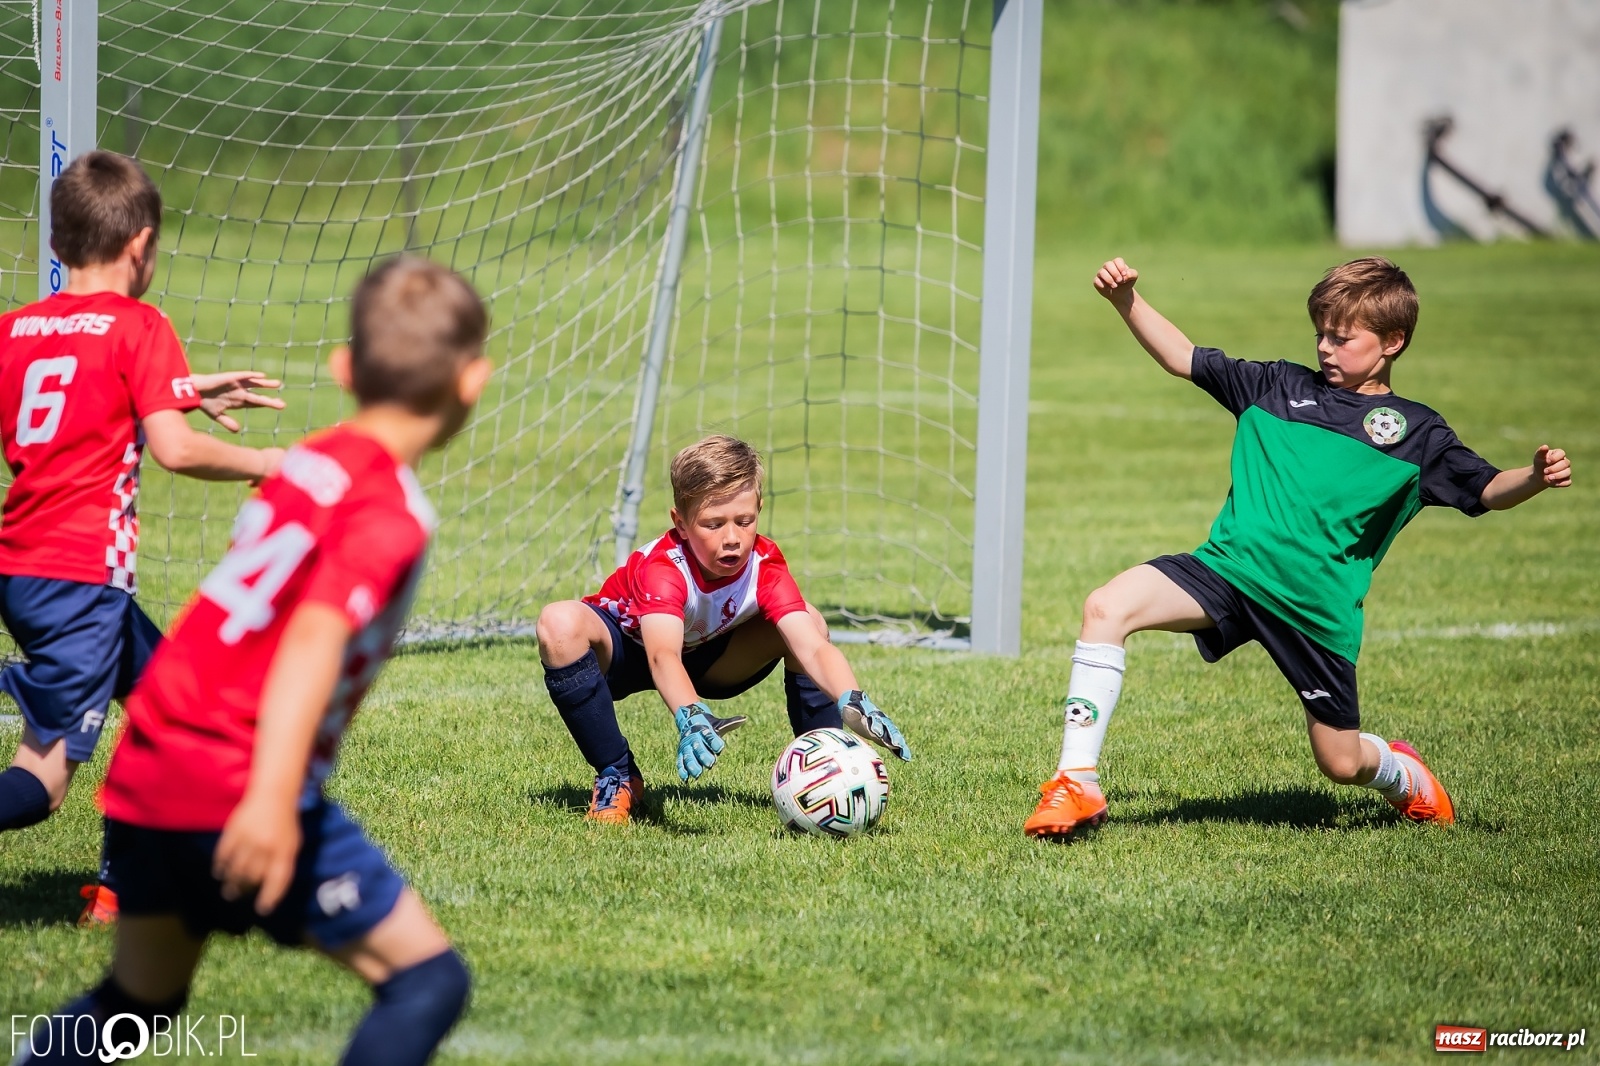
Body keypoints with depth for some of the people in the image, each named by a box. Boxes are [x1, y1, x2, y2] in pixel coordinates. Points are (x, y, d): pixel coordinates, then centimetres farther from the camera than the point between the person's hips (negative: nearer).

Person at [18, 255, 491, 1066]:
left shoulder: (309, 462, 15)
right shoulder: (388, 513, -10)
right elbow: (313, 639, -25)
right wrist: (273, 796, -36)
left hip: (144, 776, 9)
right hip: (235, 785, -9)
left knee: (138, 1000, 24)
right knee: (429, 979, -3)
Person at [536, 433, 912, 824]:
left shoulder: (765, 566, -25)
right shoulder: (663, 567, -38)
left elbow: (813, 647, -38)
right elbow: (663, 655, -54)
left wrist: (852, 703, -58)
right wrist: (691, 717, -74)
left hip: (702, 655, 4)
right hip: (623, 651, -4)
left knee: (809, 622, -18)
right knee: (561, 624, -39)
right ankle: (616, 776, -21)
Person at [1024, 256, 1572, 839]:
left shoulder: (1414, 431, 8)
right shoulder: (1280, 387, 14)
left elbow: (1487, 491, 3)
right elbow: (1184, 358, 16)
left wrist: (1536, 477, -19)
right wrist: (1127, 301, 2)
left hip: (1317, 608, -2)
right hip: (1229, 568, 2)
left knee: (1341, 763, 4)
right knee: (1106, 607, -23)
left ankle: (1403, 774, 44)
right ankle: (1076, 784, -20)